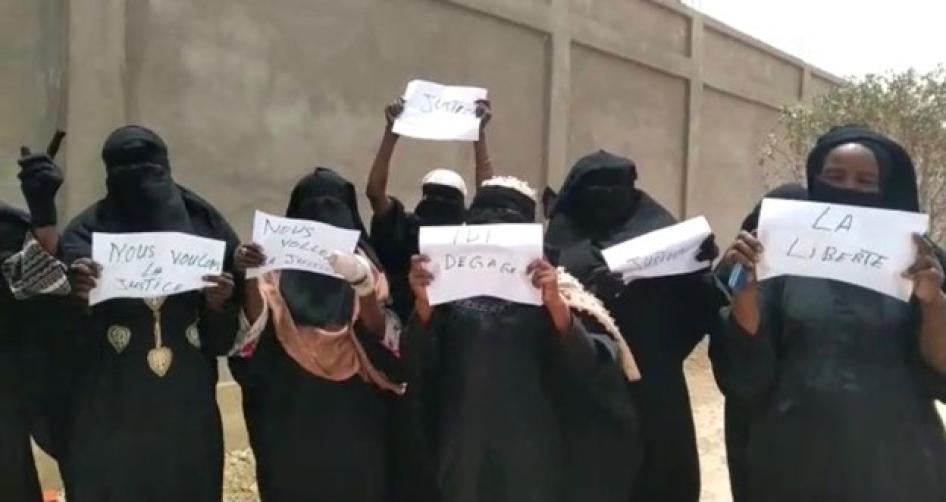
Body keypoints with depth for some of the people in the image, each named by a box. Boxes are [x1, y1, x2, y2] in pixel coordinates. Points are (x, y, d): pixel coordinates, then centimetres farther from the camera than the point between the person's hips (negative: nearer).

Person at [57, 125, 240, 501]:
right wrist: (78, 300, -25)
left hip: (187, 415, 2)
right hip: (107, 419, -1)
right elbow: (68, 341, -6)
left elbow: (223, 338, 5)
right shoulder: (86, 234, 0)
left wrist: (218, 305, -16)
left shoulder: (203, 225, 4)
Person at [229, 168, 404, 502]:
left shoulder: (363, 265, 6)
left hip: (353, 420, 0)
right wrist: (249, 278, -21)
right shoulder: (278, 267, 4)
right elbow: (252, 337, -7)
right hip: (290, 418, 0)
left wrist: (363, 285, -24)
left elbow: (381, 337, -7)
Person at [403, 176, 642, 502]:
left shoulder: (553, 290, 0)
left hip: (532, 453, -1)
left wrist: (557, 307, -24)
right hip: (465, 448, 2)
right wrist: (424, 305, -17)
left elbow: (592, 370, -11)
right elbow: (419, 366, -2)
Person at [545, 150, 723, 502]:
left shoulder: (658, 229, 10)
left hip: (654, 391, 1)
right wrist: (589, 295, -22)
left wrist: (702, 267, -14)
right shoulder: (564, 241, 7)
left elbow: (697, 307, 4)